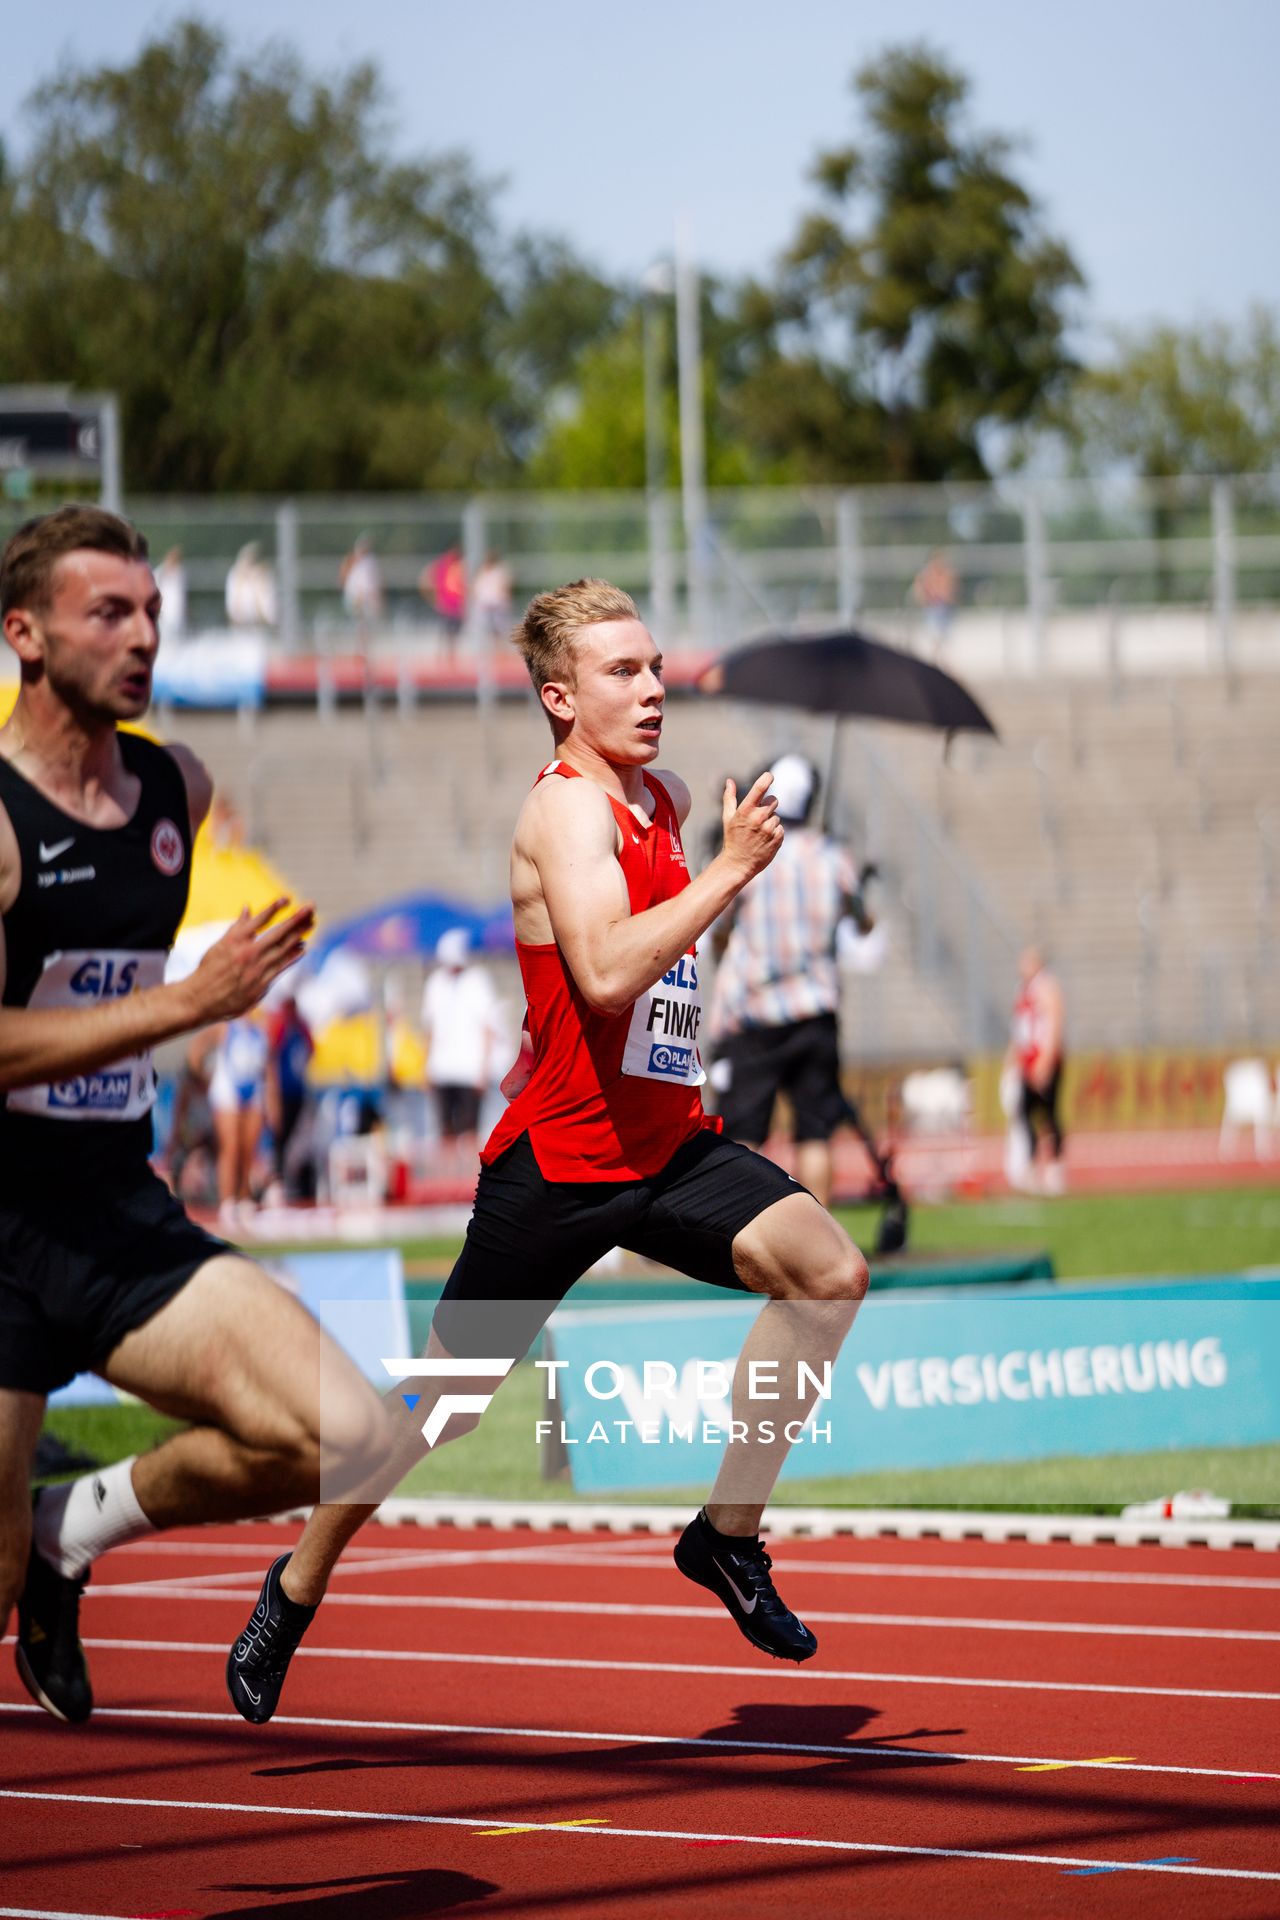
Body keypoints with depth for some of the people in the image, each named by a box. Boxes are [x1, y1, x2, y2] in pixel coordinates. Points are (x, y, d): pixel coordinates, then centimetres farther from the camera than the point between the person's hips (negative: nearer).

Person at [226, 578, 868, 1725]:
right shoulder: (566, 811, -16)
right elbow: (605, 969, -33)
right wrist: (734, 869, -30)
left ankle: (729, 1534, -6)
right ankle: (298, 1589, 26)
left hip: (668, 1144, 7)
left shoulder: (667, 802, 10)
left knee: (830, 1272, -17)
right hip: (559, 1159, -7)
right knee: (448, 1401, 4)